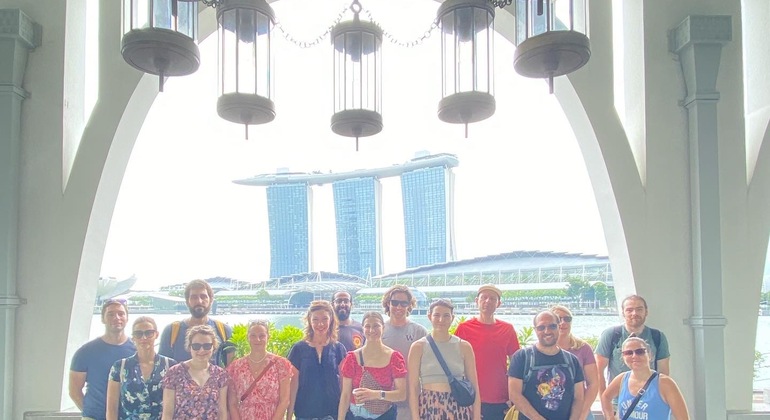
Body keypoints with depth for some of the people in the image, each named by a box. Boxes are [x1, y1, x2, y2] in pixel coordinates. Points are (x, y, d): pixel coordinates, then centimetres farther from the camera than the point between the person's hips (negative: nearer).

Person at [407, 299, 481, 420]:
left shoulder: (464, 347, 5)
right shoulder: (418, 347, 1)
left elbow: (474, 386, 6)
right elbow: (413, 387, -2)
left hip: (458, 408, 1)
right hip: (429, 408, -1)